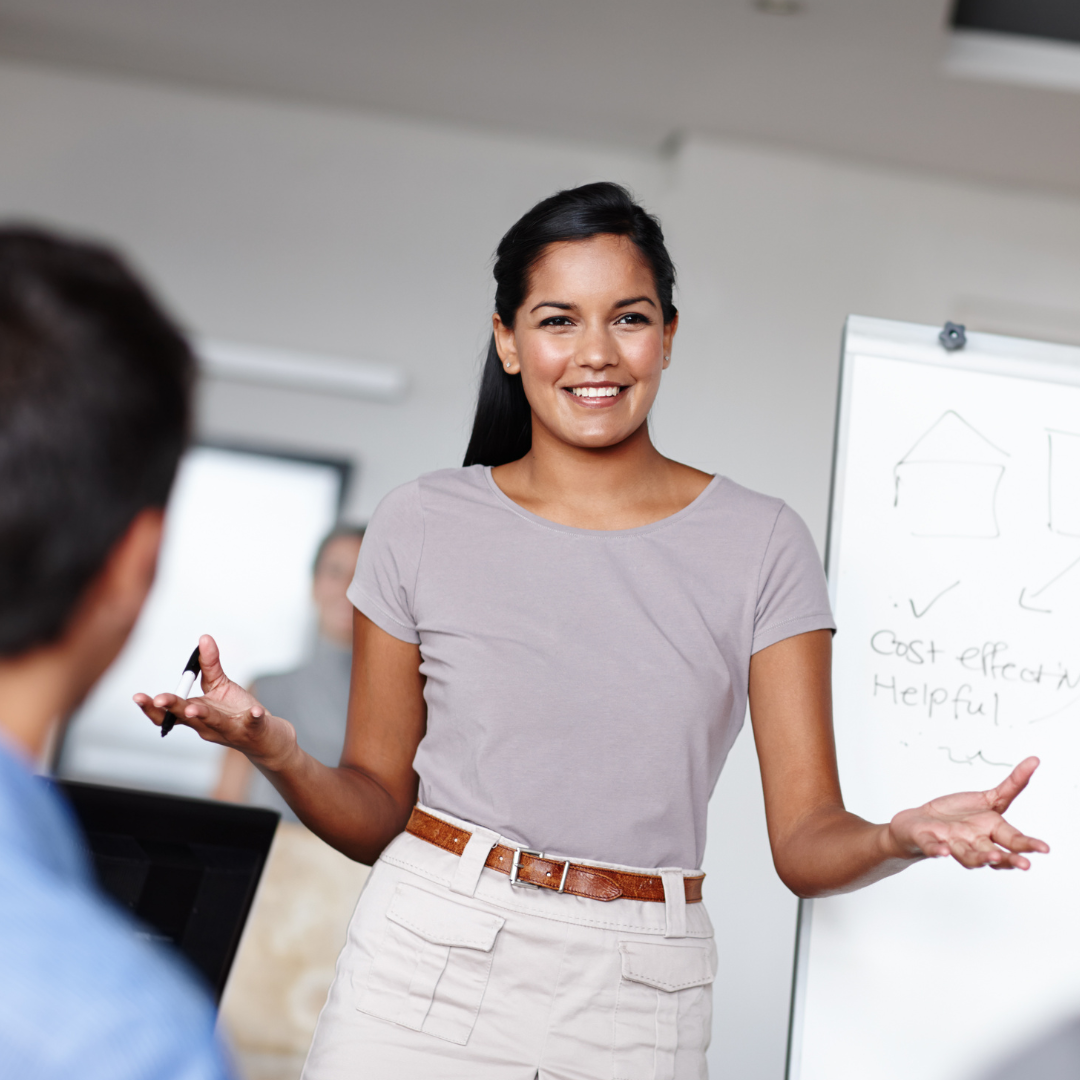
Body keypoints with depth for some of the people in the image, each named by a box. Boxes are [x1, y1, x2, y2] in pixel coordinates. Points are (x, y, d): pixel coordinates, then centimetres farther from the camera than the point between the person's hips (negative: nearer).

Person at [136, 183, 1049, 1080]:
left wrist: (903, 837, -24)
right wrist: (279, 754, -17)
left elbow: (807, 842, -4)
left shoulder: (761, 545, -2)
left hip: (639, 1000, 1)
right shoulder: (423, 525, -1)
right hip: (427, 960, 0)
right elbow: (376, 813, 2)